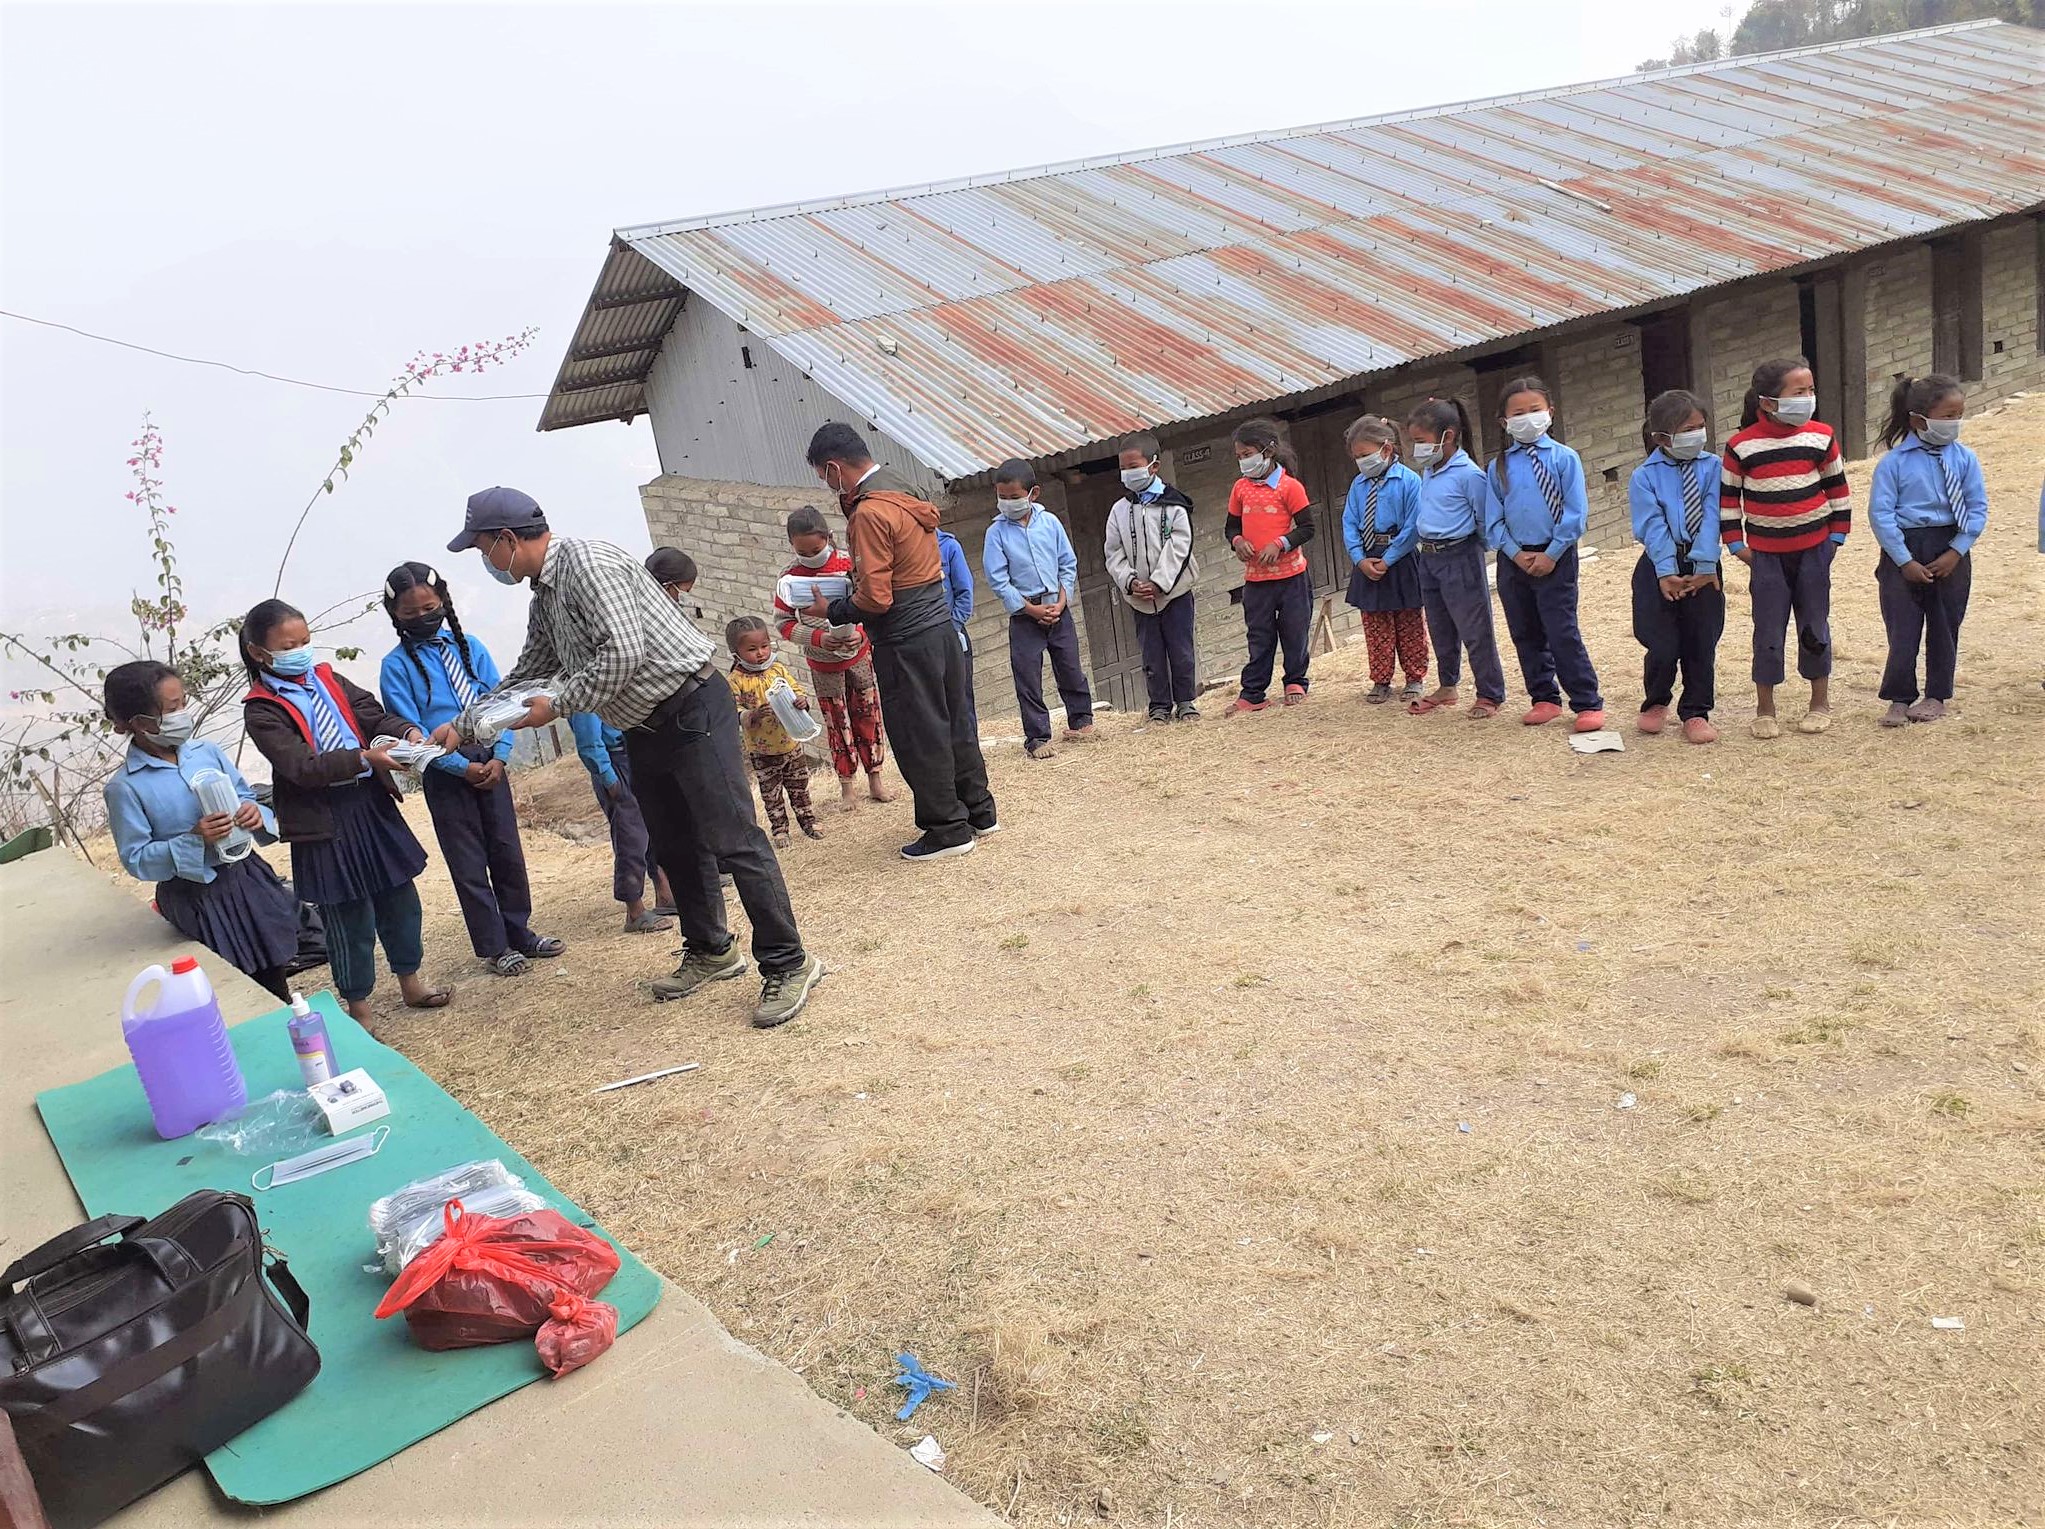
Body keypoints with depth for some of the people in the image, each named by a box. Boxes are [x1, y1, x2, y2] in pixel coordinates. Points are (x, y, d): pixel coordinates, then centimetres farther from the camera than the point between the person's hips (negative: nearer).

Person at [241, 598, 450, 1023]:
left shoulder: (328, 678, 9)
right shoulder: (261, 711, -9)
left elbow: (373, 715, 2)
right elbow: (303, 767, -20)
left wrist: (407, 732, -19)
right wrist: (364, 758, -30)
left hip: (372, 802, 6)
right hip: (324, 821, -5)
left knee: (399, 898, 15)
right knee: (350, 917, 3)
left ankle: (410, 982, 35)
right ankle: (359, 1009, 20)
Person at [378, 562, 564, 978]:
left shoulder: (468, 647, 5)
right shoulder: (396, 666, -4)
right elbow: (411, 732, -9)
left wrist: (499, 756, -9)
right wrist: (464, 768, -14)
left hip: (489, 761, 3)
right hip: (445, 772, -3)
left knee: (507, 850, 9)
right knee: (469, 863, 4)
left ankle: (520, 932, 23)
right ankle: (494, 948, 12)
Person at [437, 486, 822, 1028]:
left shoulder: (587, 563, -16)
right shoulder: (544, 597, 15)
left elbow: (622, 654, -26)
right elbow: (526, 676, 26)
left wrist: (557, 704, -15)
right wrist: (461, 726, 23)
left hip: (692, 709, -10)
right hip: (644, 729, 10)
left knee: (731, 839, -11)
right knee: (674, 847, 16)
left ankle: (788, 965, -7)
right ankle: (711, 951, 31)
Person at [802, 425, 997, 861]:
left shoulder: (869, 513, -18)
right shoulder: (904, 494, 10)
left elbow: (875, 598, -20)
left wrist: (831, 611, -5)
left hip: (905, 643, -9)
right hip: (941, 628, 9)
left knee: (919, 739, 3)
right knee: (954, 724, 17)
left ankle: (947, 829, 11)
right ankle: (978, 812, 27)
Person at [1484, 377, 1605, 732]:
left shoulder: (1563, 458, -4)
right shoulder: (1499, 466, 3)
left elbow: (1576, 514, -7)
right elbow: (1493, 520, 4)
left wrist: (1551, 555, -12)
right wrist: (1516, 553, -8)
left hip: (1555, 558, -4)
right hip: (1513, 559, 4)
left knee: (1563, 633, -6)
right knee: (1525, 634, 11)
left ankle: (1587, 703, 2)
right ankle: (1544, 698, 24)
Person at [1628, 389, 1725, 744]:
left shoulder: (1712, 467, 3)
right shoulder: (1644, 477, -2)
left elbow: (1711, 517, -6)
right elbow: (1654, 527, -9)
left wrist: (1705, 565, -14)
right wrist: (1666, 572, -17)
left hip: (1702, 568, 2)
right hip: (1659, 568, -2)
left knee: (1701, 644, 5)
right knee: (1663, 646, -3)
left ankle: (1696, 713, 19)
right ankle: (1655, 704, 24)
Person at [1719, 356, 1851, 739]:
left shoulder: (1821, 437, -3)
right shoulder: (1742, 446, -9)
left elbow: (1838, 488, 7)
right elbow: (1727, 496, 0)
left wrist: (1836, 536, 6)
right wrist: (1736, 544, -2)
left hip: (1813, 548, 2)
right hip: (1765, 553, -1)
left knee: (1814, 625, 9)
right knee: (1768, 629, 3)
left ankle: (1820, 702, 24)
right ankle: (1764, 709, 14)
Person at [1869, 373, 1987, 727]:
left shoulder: (1965, 458, -1)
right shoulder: (1893, 462, -8)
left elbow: (1977, 509, 0)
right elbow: (1880, 514, -9)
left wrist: (1956, 552, -9)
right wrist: (1905, 561, -12)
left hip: (1951, 551, 2)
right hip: (1904, 551, -2)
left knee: (1945, 625, 11)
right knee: (1902, 627, 1)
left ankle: (1937, 695, 24)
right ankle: (1900, 699, 11)